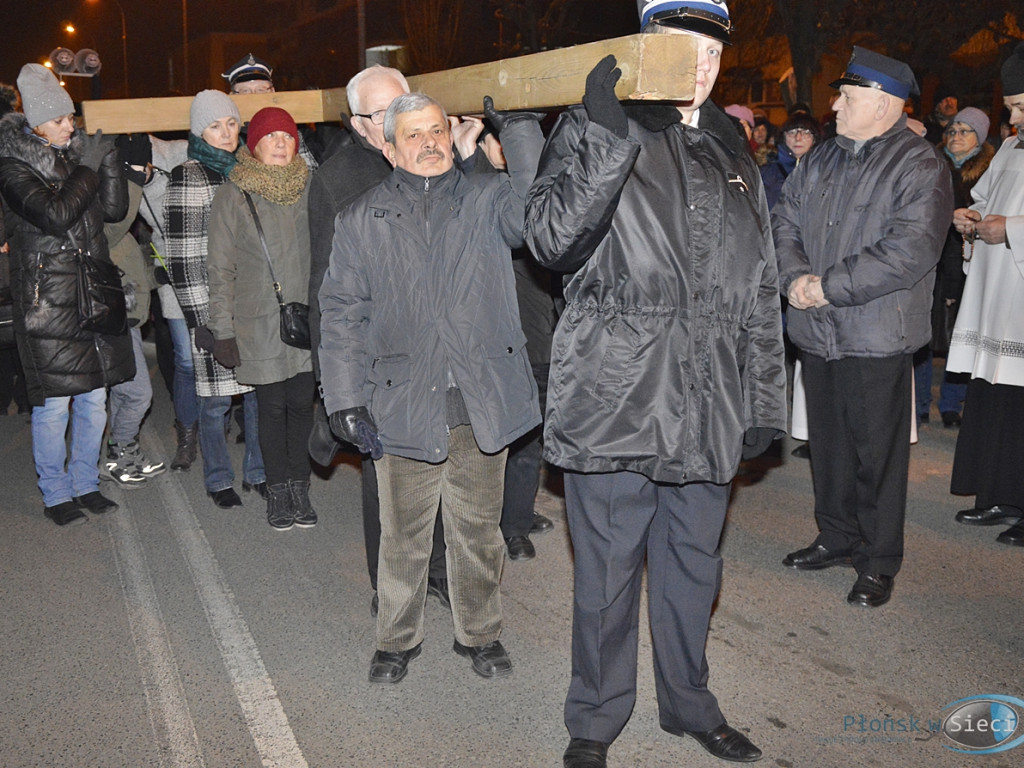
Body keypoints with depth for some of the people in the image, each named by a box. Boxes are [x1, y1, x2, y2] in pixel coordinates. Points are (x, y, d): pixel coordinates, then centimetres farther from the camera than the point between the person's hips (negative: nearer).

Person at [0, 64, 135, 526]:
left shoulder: (77, 152, 11)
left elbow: (115, 210, 5)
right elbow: (56, 215, -20)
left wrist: (108, 161, -6)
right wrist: (89, 168, -12)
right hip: (47, 300, -6)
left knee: (94, 397, 11)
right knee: (53, 403, -1)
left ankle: (86, 483, 25)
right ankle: (55, 494, 14)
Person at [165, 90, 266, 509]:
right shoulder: (187, 177, -5)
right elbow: (182, 255, -10)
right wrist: (199, 317, -14)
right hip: (213, 306, -5)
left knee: (261, 390, 10)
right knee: (216, 399, 3)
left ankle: (257, 471, 25)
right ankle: (218, 480, 19)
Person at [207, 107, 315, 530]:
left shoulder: (310, 189, 6)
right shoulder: (232, 196, -2)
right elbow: (220, 269, 0)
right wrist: (222, 331, -3)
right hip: (259, 322, -2)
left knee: (302, 404, 5)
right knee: (272, 407, 4)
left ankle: (299, 487, 18)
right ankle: (278, 490, 18)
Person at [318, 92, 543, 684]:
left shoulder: (487, 199, 6)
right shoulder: (362, 222, 7)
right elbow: (341, 314, 5)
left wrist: (520, 133, -20)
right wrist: (346, 400, -2)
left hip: (481, 402, 0)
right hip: (402, 405, 0)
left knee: (478, 530, 13)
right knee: (404, 535, 10)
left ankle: (480, 634, 33)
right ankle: (398, 639, 31)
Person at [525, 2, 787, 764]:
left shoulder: (732, 151, 15)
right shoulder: (593, 130, -1)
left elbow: (759, 290, 16)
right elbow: (552, 239, -16)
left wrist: (764, 401, 13)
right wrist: (610, 133, -24)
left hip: (707, 407, 5)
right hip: (616, 399, -4)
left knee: (694, 565, 17)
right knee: (608, 572, 6)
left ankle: (689, 701, 37)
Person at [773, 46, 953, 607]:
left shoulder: (919, 167, -8)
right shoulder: (820, 160, 14)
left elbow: (909, 251, -18)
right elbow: (784, 223, 13)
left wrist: (829, 286, -18)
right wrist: (795, 277, -7)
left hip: (876, 335, -6)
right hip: (816, 330, 6)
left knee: (877, 450, 1)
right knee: (827, 442, 15)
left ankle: (879, 561, 16)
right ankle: (837, 537, 31)